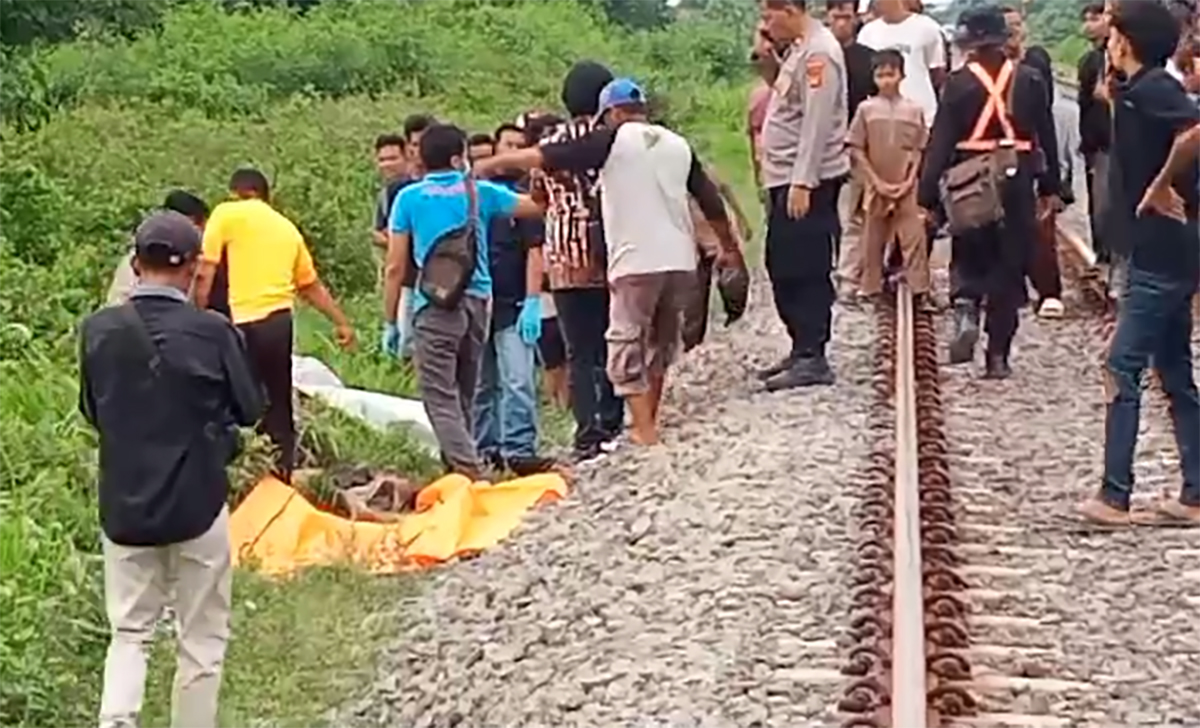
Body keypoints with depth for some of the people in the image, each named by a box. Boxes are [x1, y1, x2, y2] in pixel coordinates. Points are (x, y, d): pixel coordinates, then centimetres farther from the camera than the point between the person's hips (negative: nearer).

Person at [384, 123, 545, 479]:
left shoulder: (409, 198, 1)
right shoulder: (480, 191, 7)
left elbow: (395, 268, 0)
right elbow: (536, 206, 17)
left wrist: (389, 321, 7)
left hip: (435, 304, -4)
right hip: (477, 300, 4)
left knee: (440, 394, -4)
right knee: (463, 393, 17)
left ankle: (468, 470, -17)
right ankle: (458, 464, 23)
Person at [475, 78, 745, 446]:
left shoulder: (612, 140, -1)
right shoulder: (678, 144, 14)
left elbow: (542, 156, -4)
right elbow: (711, 201, 19)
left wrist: (488, 164, 5)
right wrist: (729, 247, 32)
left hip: (636, 263, -6)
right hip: (681, 260, 6)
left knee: (627, 343, 2)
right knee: (662, 340, 20)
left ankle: (644, 429, -6)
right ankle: (648, 421, 26)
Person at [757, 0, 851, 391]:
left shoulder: (819, 53, -15)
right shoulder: (800, 49, 15)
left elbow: (817, 122, -21)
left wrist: (801, 183, -22)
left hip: (808, 180, -10)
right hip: (787, 178, 10)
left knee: (806, 270, -7)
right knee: (783, 268, 13)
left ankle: (812, 359, -3)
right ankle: (801, 351, 21)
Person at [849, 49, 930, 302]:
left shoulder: (914, 110, 1)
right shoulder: (866, 109, -1)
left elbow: (919, 151, 4)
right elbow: (857, 150, -1)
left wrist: (909, 181, -7)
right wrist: (877, 181, -8)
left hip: (907, 189, 0)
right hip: (876, 187, 0)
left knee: (914, 238, -5)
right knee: (873, 241, 7)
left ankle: (920, 291, -2)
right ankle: (872, 291, 16)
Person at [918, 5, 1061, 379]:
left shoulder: (959, 82, -8)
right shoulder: (1029, 80, 0)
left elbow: (940, 141, -9)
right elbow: (1046, 136, 6)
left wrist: (927, 196, -6)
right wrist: (1050, 188, 14)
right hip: (1017, 181, 2)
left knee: (967, 257, 17)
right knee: (1009, 265, 8)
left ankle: (966, 312, -11)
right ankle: (998, 355, 8)